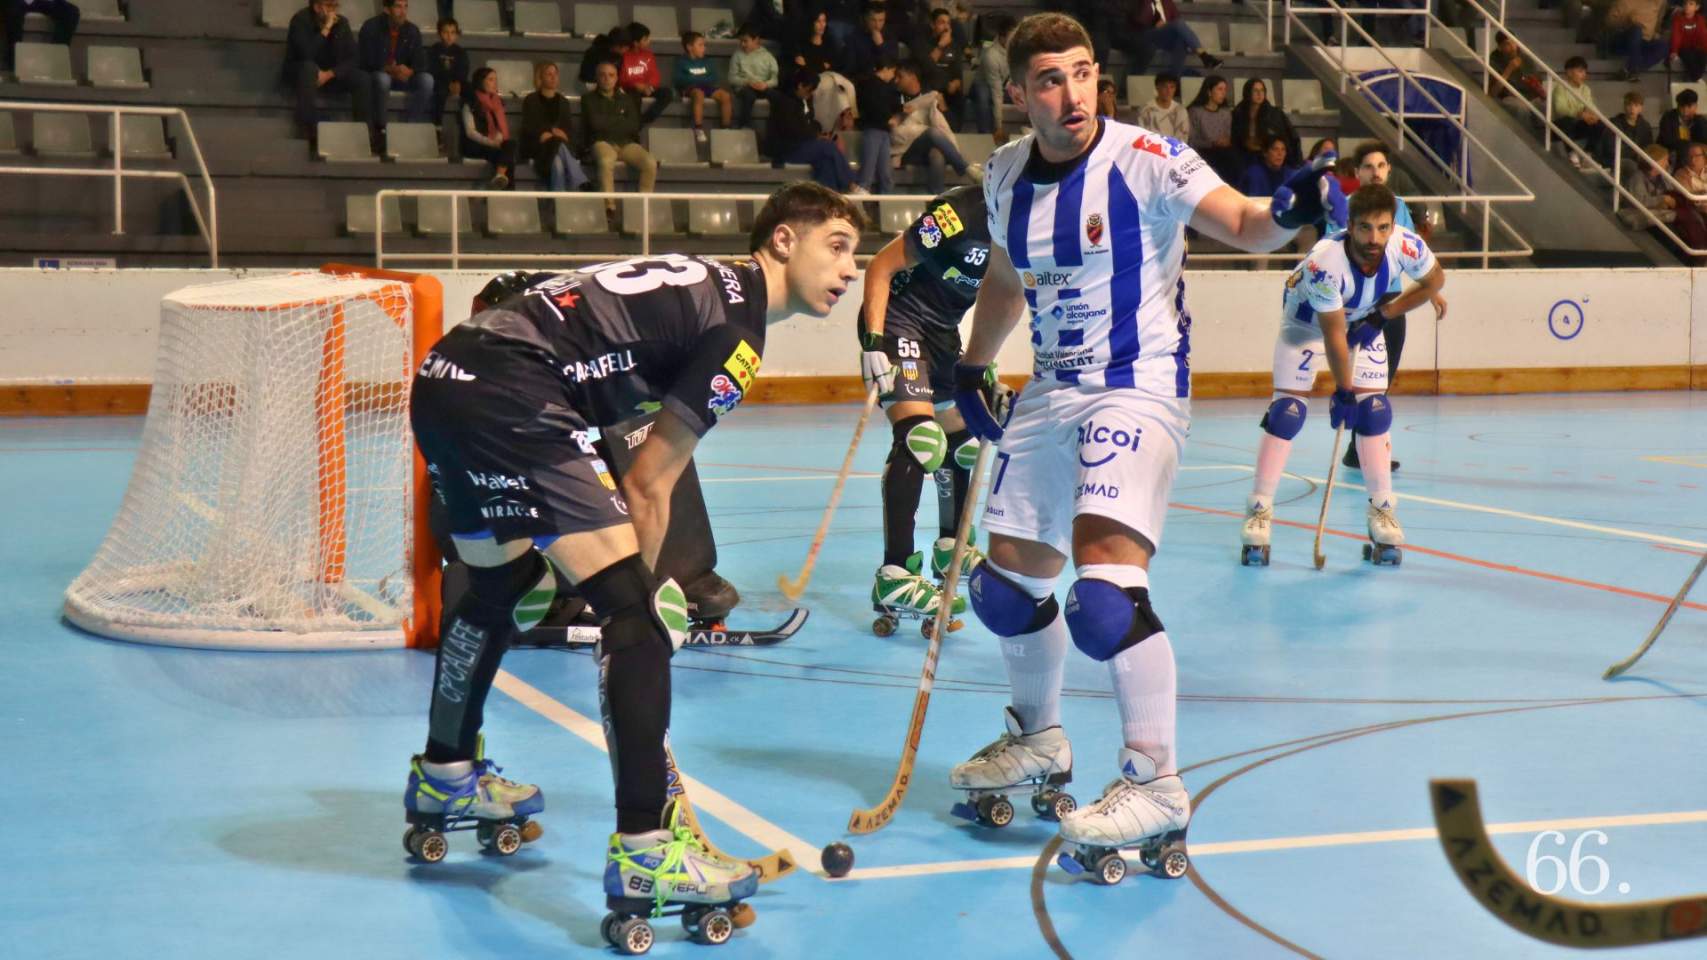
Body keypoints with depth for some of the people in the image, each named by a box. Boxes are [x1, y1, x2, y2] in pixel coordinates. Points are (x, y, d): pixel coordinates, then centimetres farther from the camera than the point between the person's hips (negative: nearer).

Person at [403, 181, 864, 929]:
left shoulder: (697, 284, 23)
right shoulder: (737, 326, -4)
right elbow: (649, 483, -5)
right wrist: (634, 591, 7)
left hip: (444, 375, 11)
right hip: (508, 398, -10)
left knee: (503, 586, 30)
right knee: (634, 609, -11)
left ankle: (443, 779, 50)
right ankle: (643, 854, -14)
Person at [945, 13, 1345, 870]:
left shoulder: (1145, 158, -14)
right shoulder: (1006, 175, 5)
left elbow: (1240, 226, -26)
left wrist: (1288, 212, -46)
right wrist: (971, 367, 25)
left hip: (1138, 387, -7)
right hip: (1051, 391, 7)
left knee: (1105, 585, -22)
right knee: (1007, 581, 14)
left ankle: (1156, 787, -10)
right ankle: (1038, 742, 38)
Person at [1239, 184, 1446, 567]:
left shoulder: (1406, 245, -29)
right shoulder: (1325, 262, -40)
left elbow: (1435, 279, -5)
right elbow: (1333, 334, -30)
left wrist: (1385, 313, -12)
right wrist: (1343, 390, -22)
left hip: (1364, 323, 4)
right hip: (1305, 323, -4)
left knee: (1374, 411, -6)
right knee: (1287, 411, -11)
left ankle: (1382, 511, 5)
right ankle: (1258, 511, -3)